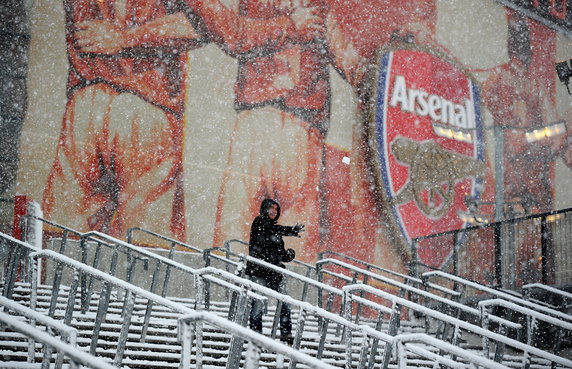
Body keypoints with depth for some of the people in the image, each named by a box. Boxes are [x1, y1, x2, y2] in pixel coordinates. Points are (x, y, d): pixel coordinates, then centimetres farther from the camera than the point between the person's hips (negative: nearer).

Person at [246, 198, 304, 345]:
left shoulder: (276, 232, 22)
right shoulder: (259, 222, 2)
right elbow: (271, 229, -21)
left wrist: (289, 255, -2)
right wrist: (293, 231, -31)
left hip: (274, 272, 6)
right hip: (259, 271, -6)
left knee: (285, 302, 0)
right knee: (259, 301, -13)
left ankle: (286, 334, 5)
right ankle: (255, 332, -8)